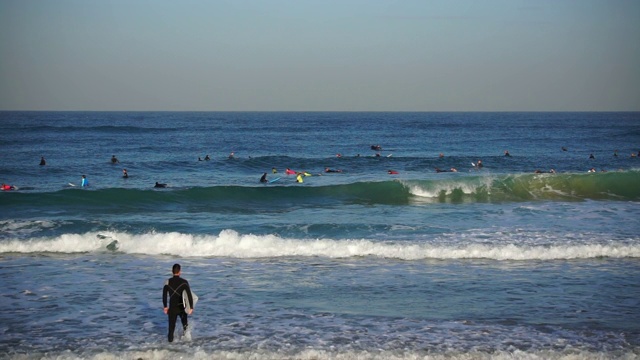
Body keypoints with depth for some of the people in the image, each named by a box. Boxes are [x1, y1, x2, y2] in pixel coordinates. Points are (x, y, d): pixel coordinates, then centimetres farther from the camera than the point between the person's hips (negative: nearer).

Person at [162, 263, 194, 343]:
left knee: (172, 325, 11)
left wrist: (165, 306, 11)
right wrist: (191, 307, -10)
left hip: (172, 308, 1)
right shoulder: (184, 282, -12)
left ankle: (170, 340, 13)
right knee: (185, 323, 25)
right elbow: (189, 295, -15)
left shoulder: (167, 282, -6)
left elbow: (164, 295, 0)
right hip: (182, 308, -1)